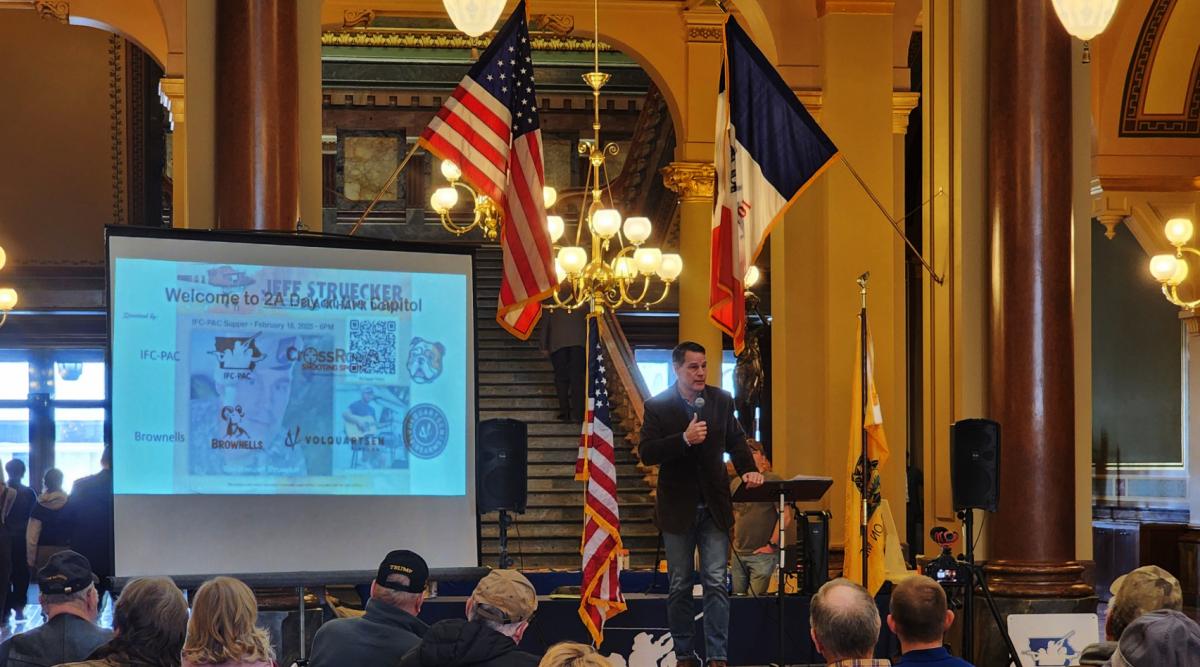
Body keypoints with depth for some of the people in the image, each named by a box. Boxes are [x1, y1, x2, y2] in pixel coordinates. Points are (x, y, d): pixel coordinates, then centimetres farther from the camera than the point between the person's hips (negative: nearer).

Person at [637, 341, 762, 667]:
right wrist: (684, 439, -26)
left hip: (714, 506, 1)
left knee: (716, 582, -5)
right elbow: (646, 453, -14)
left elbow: (735, 440, 16)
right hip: (677, 508, -1)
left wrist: (748, 469, -2)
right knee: (680, 586, 8)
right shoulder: (657, 406, -6)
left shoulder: (722, 401, 4)